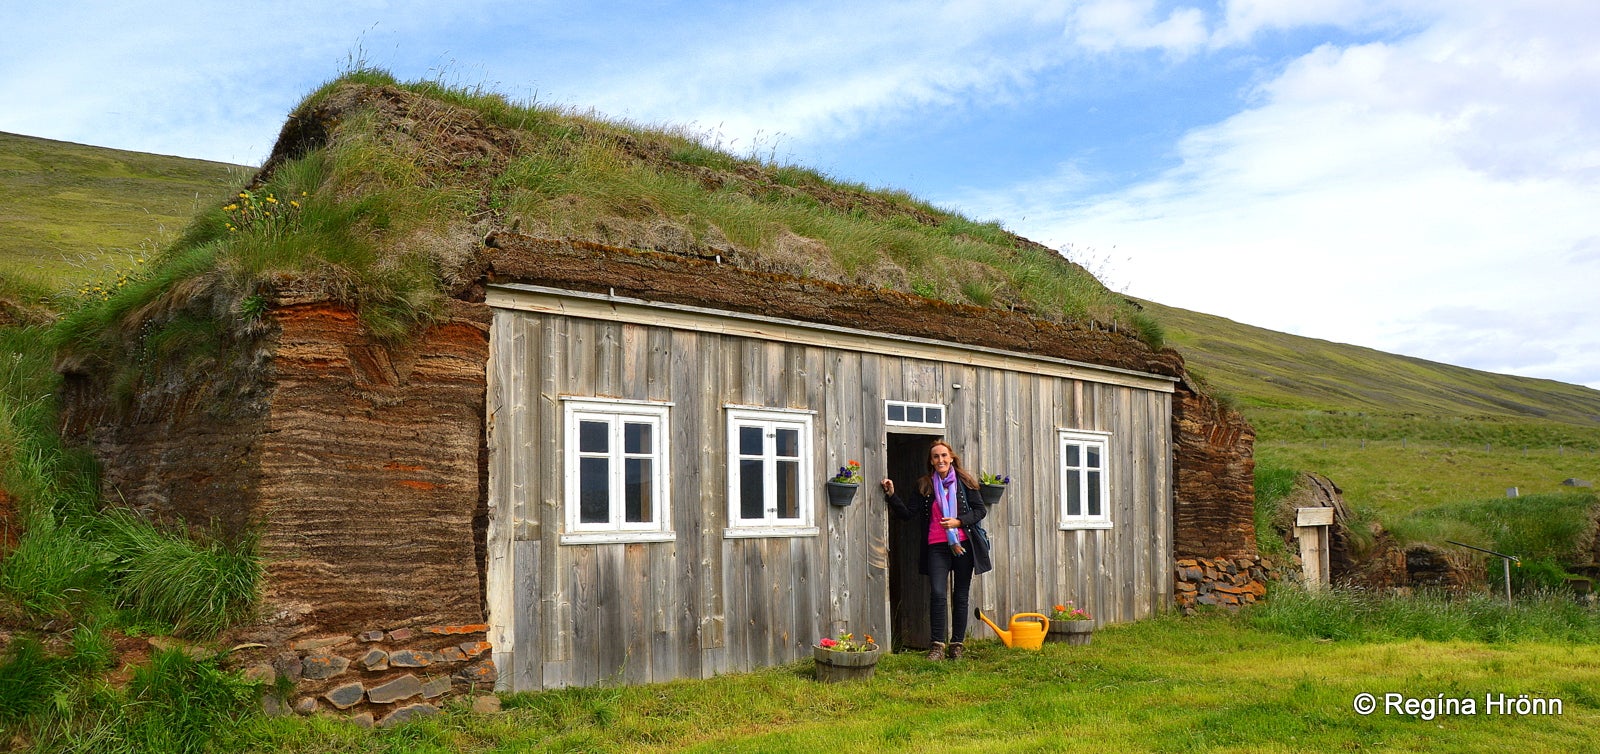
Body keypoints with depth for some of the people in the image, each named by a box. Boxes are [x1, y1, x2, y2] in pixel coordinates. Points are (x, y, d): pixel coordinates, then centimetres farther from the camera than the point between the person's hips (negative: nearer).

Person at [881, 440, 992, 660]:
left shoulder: (964, 481, 5)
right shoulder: (925, 486, 9)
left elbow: (981, 510, 4)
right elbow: (909, 513, 7)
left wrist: (958, 522, -10)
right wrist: (892, 495, -6)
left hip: (962, 545, 0)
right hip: (937, 547, 0)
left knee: (961, 596, 6)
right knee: (938, 594, -13)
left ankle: (957, 644, 16)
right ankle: (937, 645, -7)